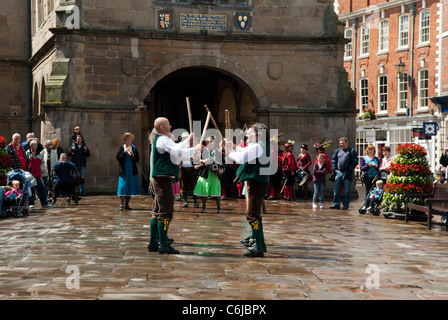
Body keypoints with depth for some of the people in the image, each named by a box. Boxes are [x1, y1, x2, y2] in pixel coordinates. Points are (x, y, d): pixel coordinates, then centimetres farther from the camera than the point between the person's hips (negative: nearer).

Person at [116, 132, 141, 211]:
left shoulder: (134, 149, 8)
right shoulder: (121, 148, 3)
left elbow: (137, 159, 2)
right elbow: (118, 158, -8)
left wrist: (132, 155, -15)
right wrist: (124, 152, -17)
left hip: (132, 171, 3)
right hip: (123, 171, -3)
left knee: (130, 187, 4)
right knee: (123, 187, -10)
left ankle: (127, 204, 11)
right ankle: (121, 204, -9)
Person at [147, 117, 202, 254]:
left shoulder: (159, 140, 19)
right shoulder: (163, 140, -12)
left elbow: (176, 148, 30)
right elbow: (179, 152, -22)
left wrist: (188, 140, 36)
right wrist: (195, 149, -10)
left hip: (156, 180, 11)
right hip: (163, 180, -11)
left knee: (157, 212, 13)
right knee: (165, 212, -10)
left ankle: (153, 243, 16)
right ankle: (163, 245, -11)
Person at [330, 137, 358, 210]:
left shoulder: (352, 151, 0)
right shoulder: (337, 151, 14)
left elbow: (355, 161, -5)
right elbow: (333, 160, 18)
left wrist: (350, 170, -12)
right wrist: (334, 169, 4)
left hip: (347, 173, -4)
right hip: (339, 172, 4)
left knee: (346, 190, 1)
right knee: (336, 189, 3)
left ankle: (345, 205, 7)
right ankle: (336, 204, 9)